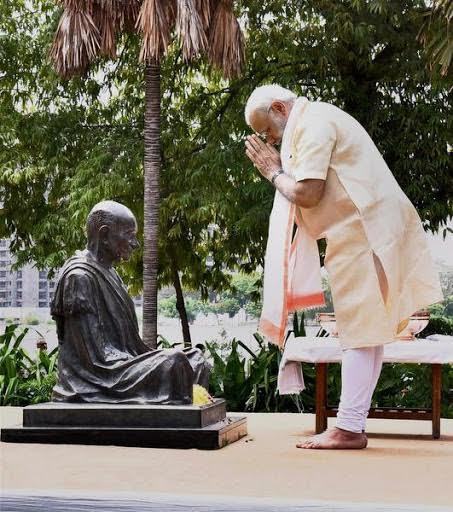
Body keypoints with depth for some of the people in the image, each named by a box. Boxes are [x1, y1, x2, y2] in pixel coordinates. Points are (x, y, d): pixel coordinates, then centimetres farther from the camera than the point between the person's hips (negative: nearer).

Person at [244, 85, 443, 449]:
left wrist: (274, 173, -3)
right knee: (370, 332, 8)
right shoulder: (319, 121, 22)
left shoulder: (313, 125, -11)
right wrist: (279, 168, 9)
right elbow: (317, 190, 19)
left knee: (360, 332, -7)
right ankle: (354, 425, 13)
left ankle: (348, 429, -3)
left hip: (363, 236, -10)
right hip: (368, 232, 10)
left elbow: (306, 193, -19)